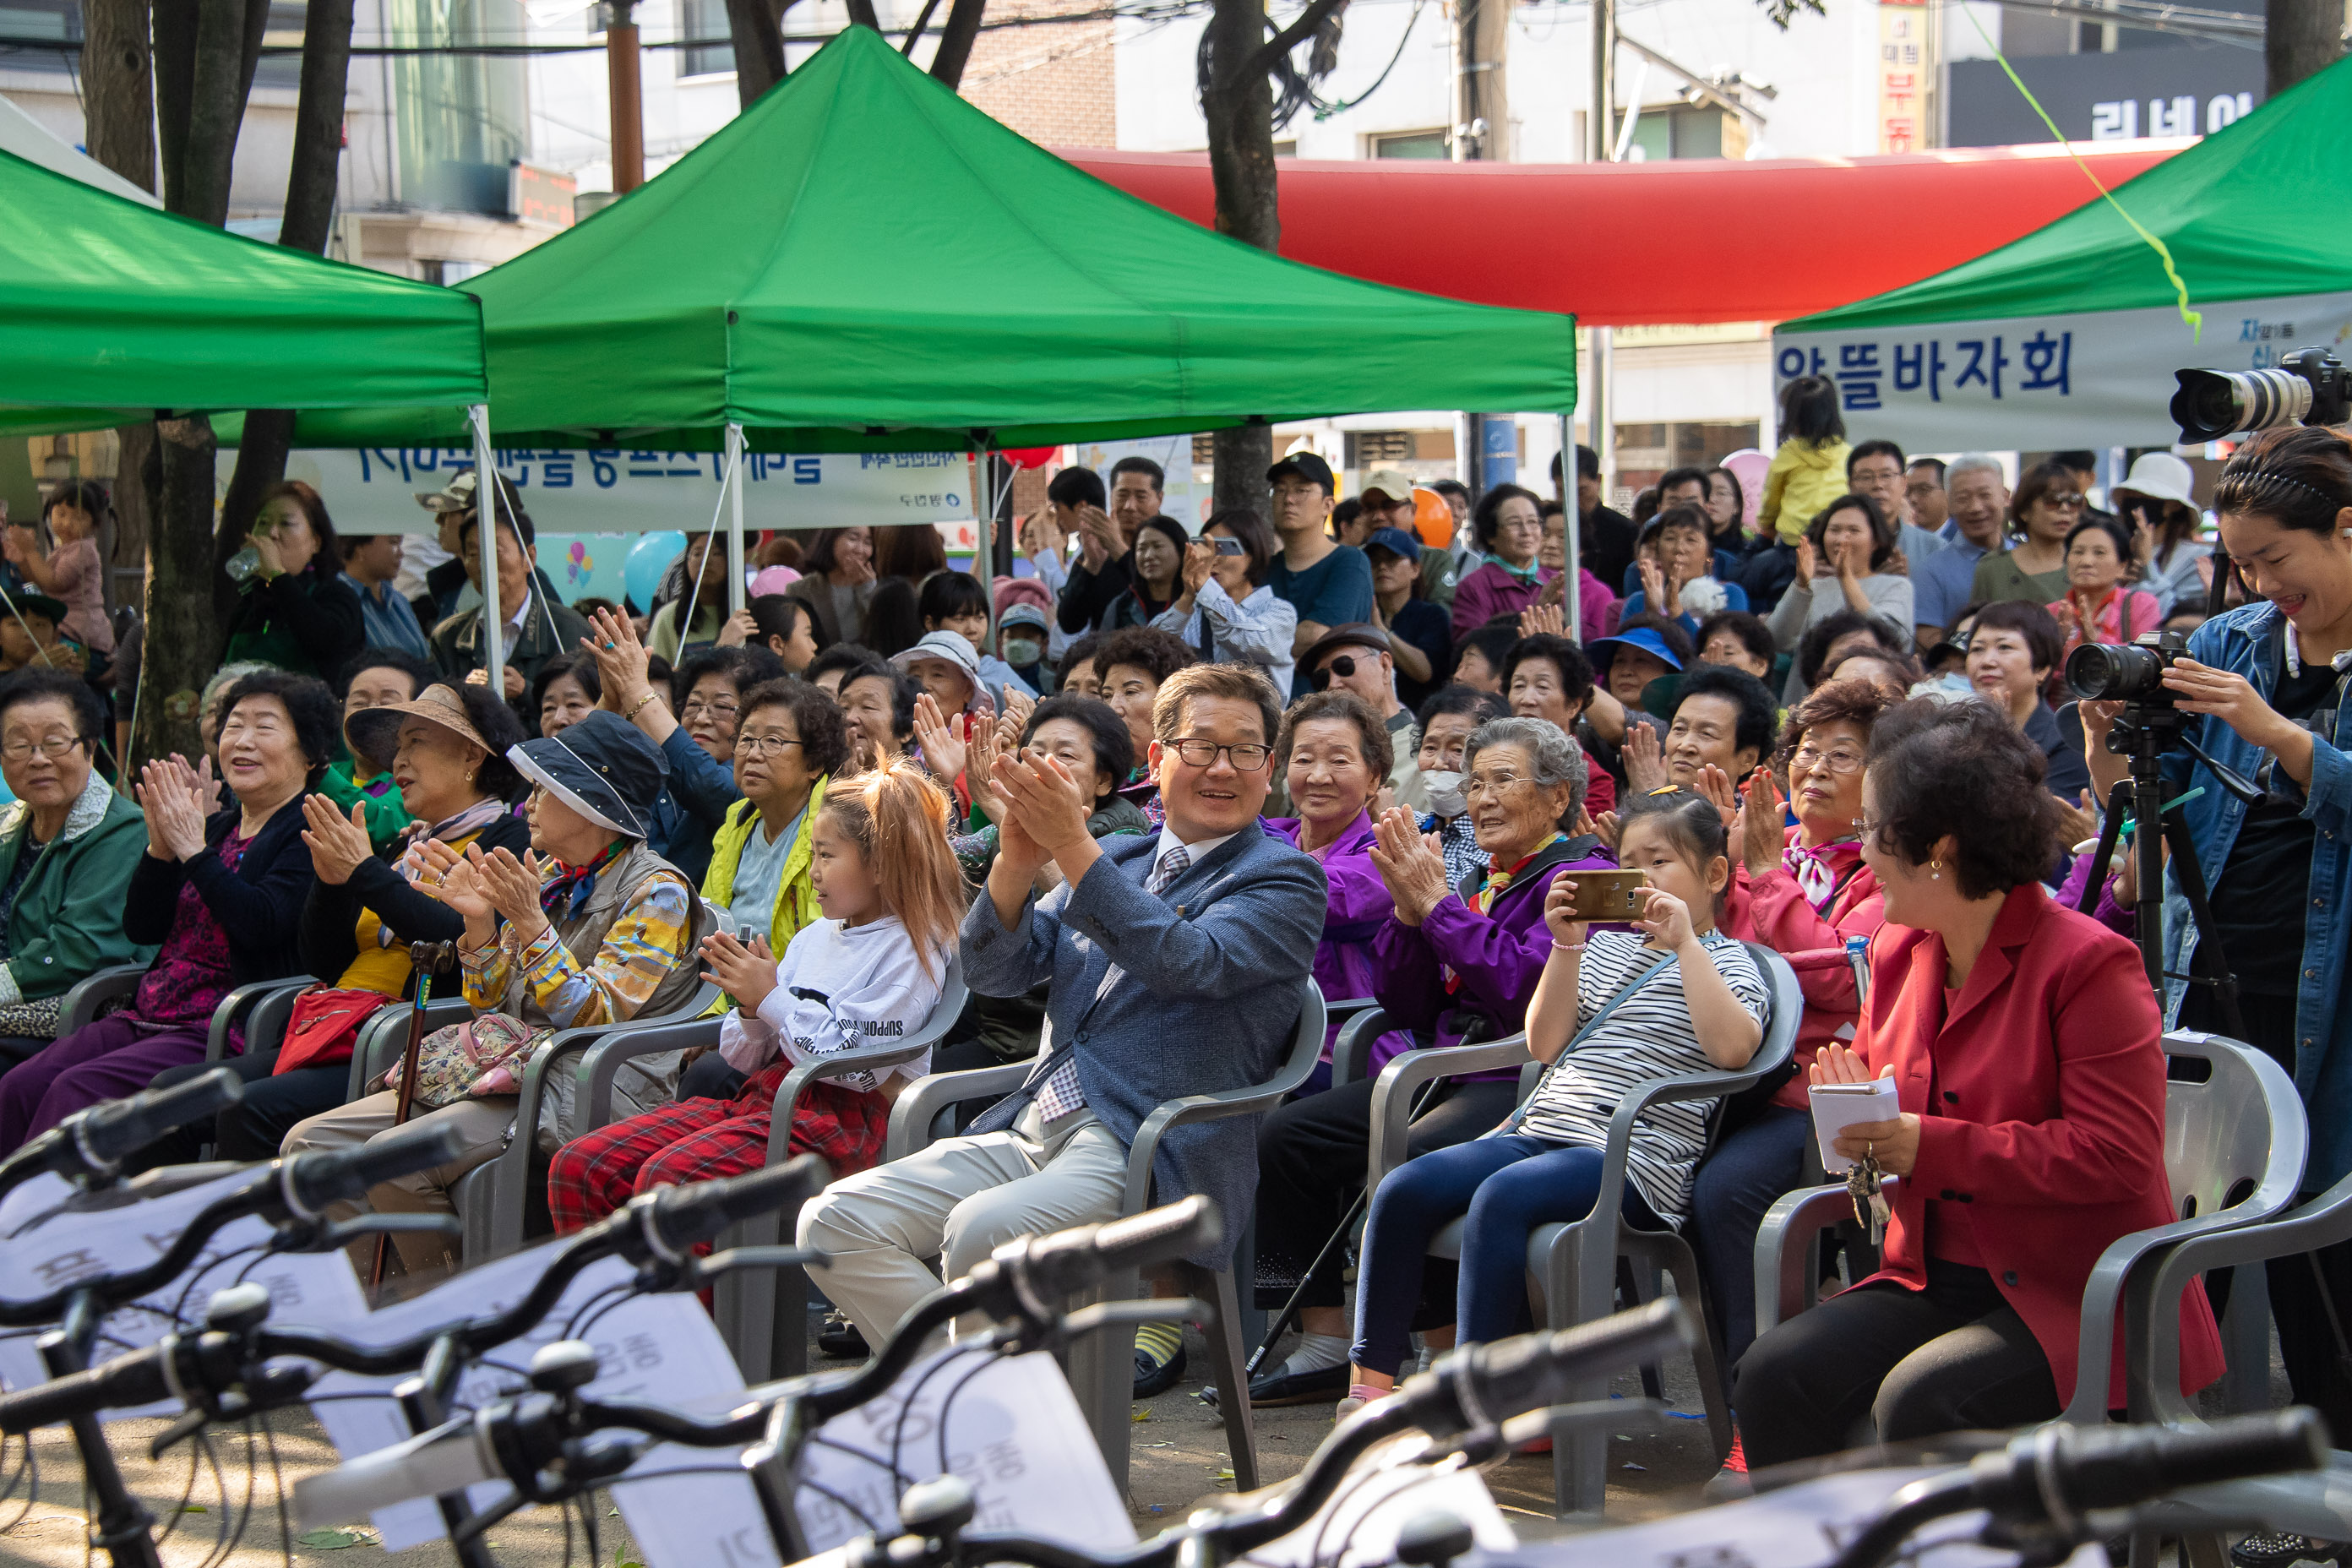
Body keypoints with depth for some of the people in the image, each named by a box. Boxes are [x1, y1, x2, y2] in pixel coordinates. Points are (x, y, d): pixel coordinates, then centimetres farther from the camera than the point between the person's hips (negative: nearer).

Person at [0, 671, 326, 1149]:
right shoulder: (216, 827, 21)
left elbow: (261, 924, -18)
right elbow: (141, 928, 15)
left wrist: (192, 849, -12)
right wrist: (161, 845, 0)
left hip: (223, 1033, -7)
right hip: (147, 1016, 7)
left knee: (77, 1090, -27)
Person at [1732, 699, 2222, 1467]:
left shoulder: (2090, 964, -13)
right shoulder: (1897, 954, 12)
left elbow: (2117, 1159, -19)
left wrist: (1929, 1147, -20)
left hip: (2079, 1299, -7)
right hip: (1935, 1282, 7)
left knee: (1920, 1401, -32)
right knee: (1775, 1376, -18)